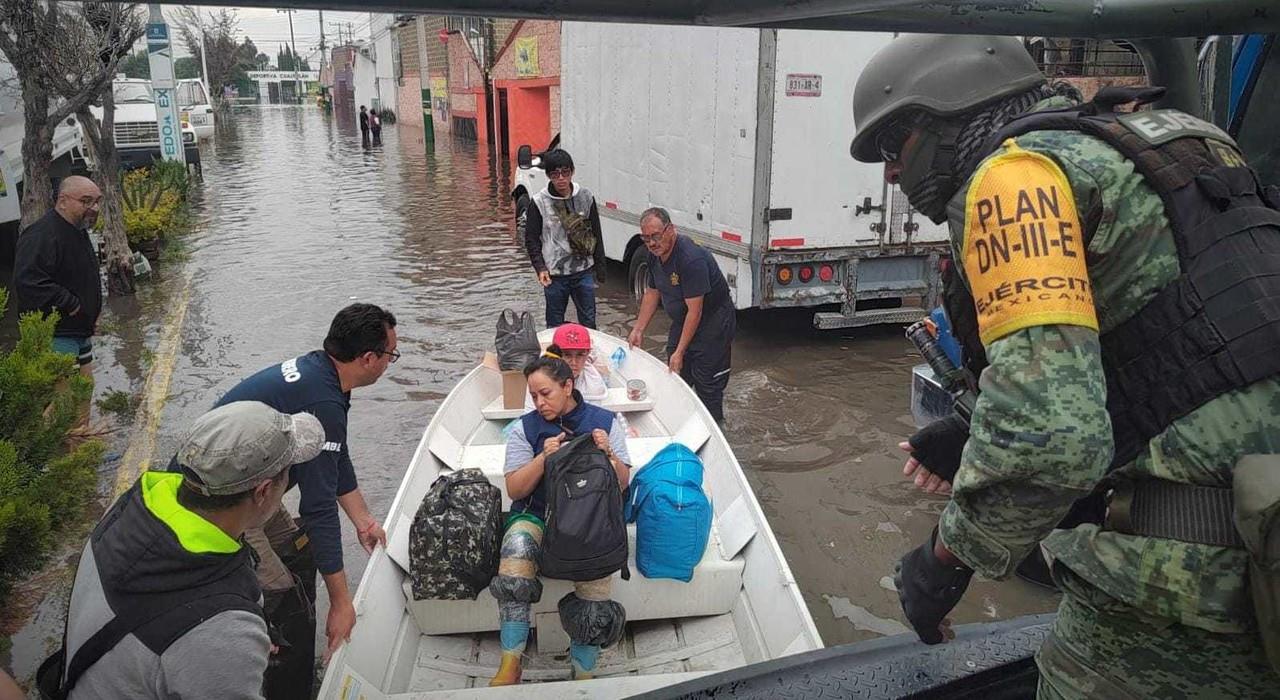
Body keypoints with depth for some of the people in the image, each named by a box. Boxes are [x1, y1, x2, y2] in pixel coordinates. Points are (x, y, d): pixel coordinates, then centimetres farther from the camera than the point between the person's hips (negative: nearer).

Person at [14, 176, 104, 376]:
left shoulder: (79, 232, 14)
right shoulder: (41, 236, -20)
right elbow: (28, 283, -32)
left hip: (80, 332, 10)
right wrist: (71, 305, -24)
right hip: (54, 337, -10)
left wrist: (92, 314, 15)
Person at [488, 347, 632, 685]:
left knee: (597, 574, -29)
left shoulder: (605, 421, 6)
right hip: (537, 514, 0)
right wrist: (543, 458, -14)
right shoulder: (525, 427, 6)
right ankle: (510, 666, -23)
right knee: (517, 544, -33)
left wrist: (609, 454, -13)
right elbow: (515, 490, 1)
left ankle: (583, 674, -10)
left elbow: (622, 484, 6)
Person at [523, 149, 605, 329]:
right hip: (554, 275, -2)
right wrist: (540, 268, -13)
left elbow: (596, 234, 7)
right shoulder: (539, 202, -6)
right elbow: (531, 239, -1)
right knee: (555, 325, 9)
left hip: (584, 272, 2)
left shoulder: (586, 197, 1)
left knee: (589, 322, 10)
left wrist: (600, 267, 6)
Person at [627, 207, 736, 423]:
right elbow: (652, 292, 13)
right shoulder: (656, 255, -2)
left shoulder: (691, 258, -30)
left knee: (707, 388, -4)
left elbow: (695, 311, -29)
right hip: (681, 322, 9)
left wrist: (680, 352, -25)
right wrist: (638, 330, 7)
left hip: (712, 323, -8)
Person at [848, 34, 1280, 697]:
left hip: (1199, 564, -9)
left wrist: (948, 556, -8)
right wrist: (971, 440, 22)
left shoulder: (1015, 170, -11)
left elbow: (1047, 433, -24)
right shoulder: (1114, 146, 18)